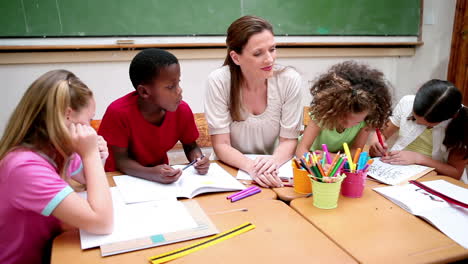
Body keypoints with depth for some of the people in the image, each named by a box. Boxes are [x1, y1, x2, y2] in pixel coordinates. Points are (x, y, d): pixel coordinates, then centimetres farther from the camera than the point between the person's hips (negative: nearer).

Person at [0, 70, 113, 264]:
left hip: (49, 247, 7)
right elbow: (102, 222, -32)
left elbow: (90, 181, 13)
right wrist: (91, 154, -26)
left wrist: (96, 157, -7)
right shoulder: (25, 166, -28)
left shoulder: (55, 149, -5)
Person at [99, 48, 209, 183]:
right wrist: (151, 173, -34)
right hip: (124, 176, -1)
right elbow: (121, 160, -17)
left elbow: (191, 146, 0)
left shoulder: (182, 110, -14)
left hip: (163, 175, 2)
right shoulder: (119, 112, -23)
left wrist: (198, 159, -21)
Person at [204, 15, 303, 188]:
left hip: (274, 172, 2)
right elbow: (221, 145, -12)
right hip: (231, 170, -1)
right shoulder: (218, 81, -14)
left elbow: (289, 140, -5)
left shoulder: (290, 80, -11)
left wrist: (273, 161, -26)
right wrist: (251, 166, -29)